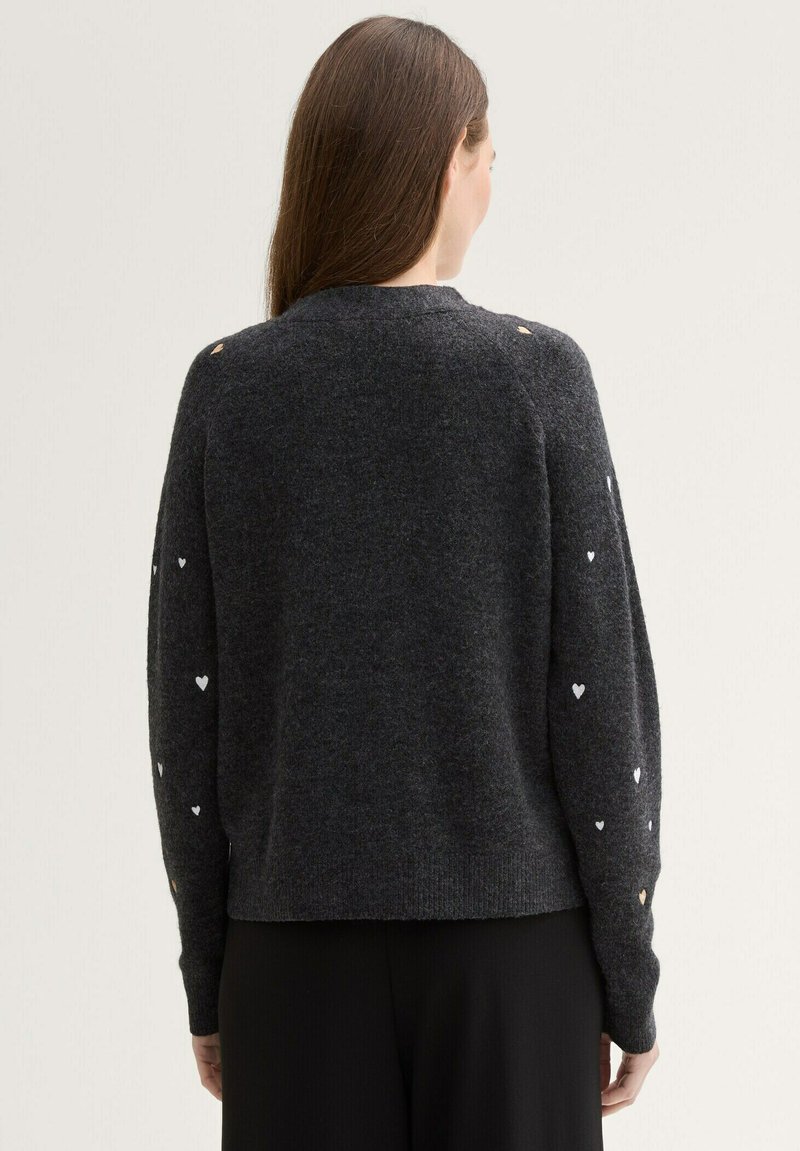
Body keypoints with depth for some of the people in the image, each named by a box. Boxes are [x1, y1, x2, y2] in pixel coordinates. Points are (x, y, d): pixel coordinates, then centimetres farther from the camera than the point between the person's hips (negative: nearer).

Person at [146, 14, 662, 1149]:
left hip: (300, 943, 2)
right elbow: (600, 697, -9)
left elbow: (187, 710, -2)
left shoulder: (228, 388, -3)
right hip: (512, 931, -1)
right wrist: (628, 979, 1)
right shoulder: (538, 377, -8)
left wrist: (206, 980, 8)